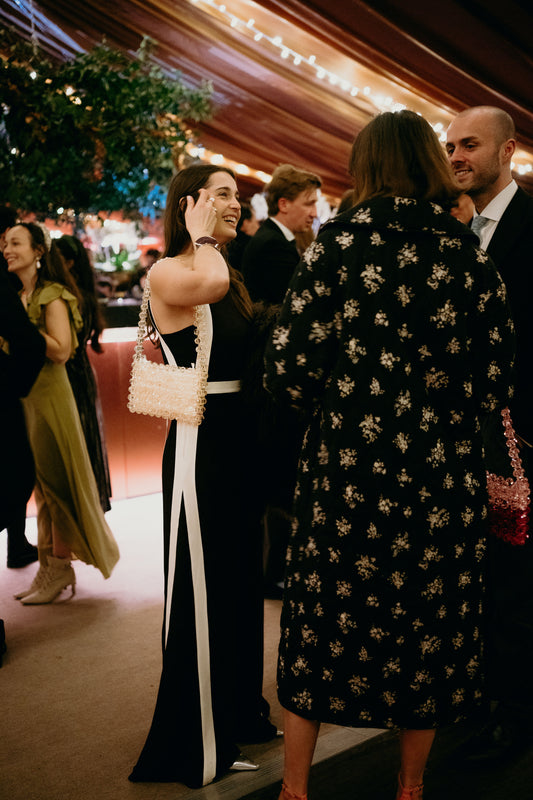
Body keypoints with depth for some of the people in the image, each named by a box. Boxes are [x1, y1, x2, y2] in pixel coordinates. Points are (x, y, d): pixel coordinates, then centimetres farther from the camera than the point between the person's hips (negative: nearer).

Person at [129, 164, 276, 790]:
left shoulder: (233, 278, 14)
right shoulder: (167, 274, -11)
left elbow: (248, 356, 14)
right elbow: (209, 285, -34)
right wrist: (199, 235, -16)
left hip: (241, 439, 9)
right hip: (200, 441, -8)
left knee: (240, 578, 18)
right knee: (201, 587, 2)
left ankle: (239, 711, 38)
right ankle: (198, 743, 20)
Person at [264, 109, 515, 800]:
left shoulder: (340, 241, -7)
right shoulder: (470, 256, -1)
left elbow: (287, 363, -10)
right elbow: (493, 381, -1)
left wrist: (336, 408, 9)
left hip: (346, 466, -1)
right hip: (441, 475, 2)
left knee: (322, 621, 13)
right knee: (428, 624, 16)